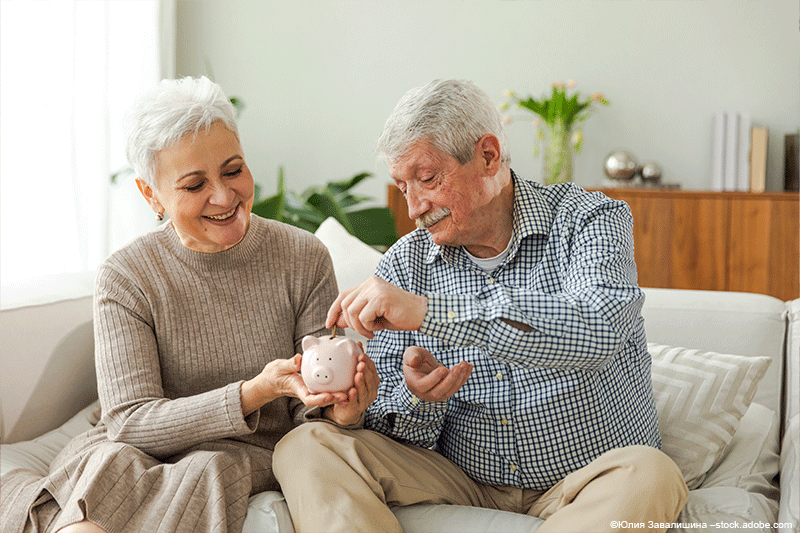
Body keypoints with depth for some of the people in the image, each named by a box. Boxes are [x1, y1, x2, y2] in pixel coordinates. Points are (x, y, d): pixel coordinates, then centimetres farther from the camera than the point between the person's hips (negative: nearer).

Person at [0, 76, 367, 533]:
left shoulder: (305, 260, -5)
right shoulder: (124, 279, -7)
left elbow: (307, 421, -1)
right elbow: (129, 421, -16)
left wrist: (339, 409, -27)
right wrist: (255, 392, -29)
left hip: (250, 459, 2)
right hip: (138, 450, -1)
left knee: (209, 470, -33)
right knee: (112, 461, -36)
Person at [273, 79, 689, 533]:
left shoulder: (589, 220, -7)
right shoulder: (404, 265, 2)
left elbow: (599, 330, -30)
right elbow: (393, 424, 2)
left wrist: (428, 310, -33)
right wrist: (417, 397, -23)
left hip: (583, 483, -2)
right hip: (464, 484, 2)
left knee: (648, 475, -35)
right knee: (306, 448, -17)